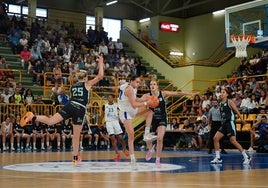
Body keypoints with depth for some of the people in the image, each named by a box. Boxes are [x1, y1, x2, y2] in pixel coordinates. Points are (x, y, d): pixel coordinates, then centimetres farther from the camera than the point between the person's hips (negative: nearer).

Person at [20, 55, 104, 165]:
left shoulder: (73, 86, 24)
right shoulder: (87, 84, 10)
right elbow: (100, 75, 5)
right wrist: (101, 63, 18)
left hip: (70, 106, 3)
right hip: (80, 110, -3)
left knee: (50, 121, -13)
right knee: (76, 136, 6)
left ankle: (33, 117, -39)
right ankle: (75, 158, 14)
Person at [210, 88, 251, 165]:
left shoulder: (229, 102, -6)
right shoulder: (220, 103, 13)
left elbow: (237, 111, -7)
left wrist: (242, 120, -10)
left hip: (230, 123, -7)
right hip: (224, 124, 7)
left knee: (233, 141, -12)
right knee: (215, 138, -2)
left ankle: (246, 157, -3)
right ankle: (218, 158, 6)